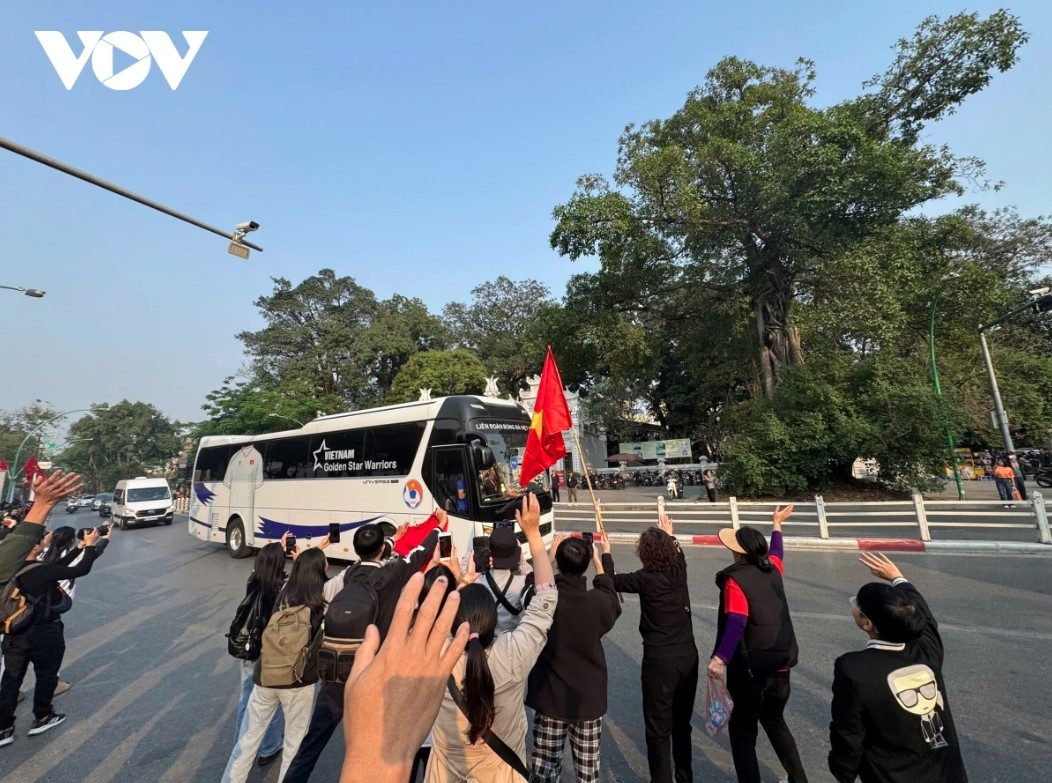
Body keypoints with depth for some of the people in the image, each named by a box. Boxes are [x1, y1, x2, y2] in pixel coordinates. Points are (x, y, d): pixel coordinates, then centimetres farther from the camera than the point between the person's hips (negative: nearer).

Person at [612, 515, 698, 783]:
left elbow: (611, 581, -1)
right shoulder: (679, 570, -3)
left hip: (660, 659, -6)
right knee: (682, 724, 24)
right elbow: (678, 552, 22)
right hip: (688, 654, 7)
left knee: (658, 728, 8)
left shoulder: (645, 579, -17)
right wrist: (669, 534, 38)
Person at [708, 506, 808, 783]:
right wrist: (777, 524, 36)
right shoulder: (773, 568, -3)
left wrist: (720, 658, -42)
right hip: (781, 664, 7)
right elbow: (776, 550, 21)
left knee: (742, 732, 11)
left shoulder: (736, 580, -21)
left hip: (750, 670, -7)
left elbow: (736, 624, -34)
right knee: (775, 721, 30)